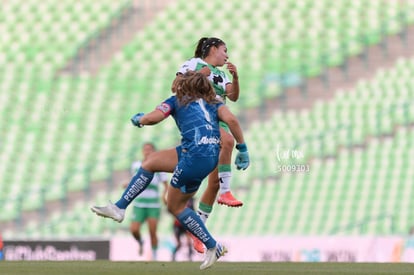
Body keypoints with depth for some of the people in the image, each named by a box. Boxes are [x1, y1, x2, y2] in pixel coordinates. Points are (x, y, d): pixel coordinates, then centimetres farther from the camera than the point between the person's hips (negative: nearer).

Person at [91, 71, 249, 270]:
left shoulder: (177, 100, 12)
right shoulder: (214, 104, 22)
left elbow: (153, 117, -2)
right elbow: (231, 120, 3)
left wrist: (139, 120, 20)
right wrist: (242, 149, 7)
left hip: (195, 156, -7)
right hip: (212, 155, 7)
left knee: (175, 205, 7)